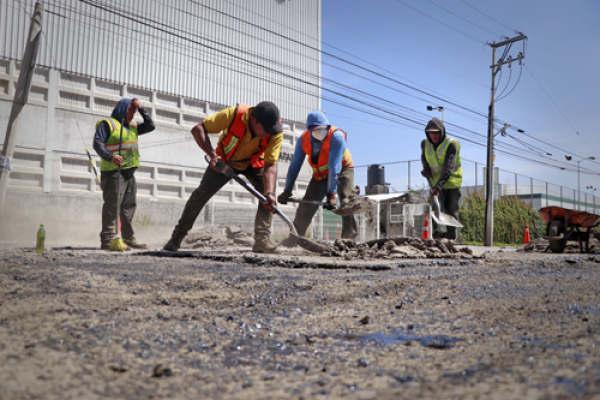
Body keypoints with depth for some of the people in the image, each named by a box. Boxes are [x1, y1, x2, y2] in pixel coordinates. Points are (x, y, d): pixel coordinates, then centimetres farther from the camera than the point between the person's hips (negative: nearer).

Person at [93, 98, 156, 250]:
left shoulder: (132, 126, 22)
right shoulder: (107, 123, -1)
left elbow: (150, 126, 21)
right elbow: (97, 143, -13)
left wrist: (141, 109, 12)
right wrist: (110, 157, -30)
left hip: (129, 173, 8)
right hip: (113, 172, -8)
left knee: (129, 206, 10)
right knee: (112, 204, -13)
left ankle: (128, 238, 19)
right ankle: (107, 240, -13)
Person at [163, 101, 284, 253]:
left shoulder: (276, 133, -31)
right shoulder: (234, 114, -35)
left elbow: (270, 166, -33)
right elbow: (198, 129, -28)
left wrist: (269, 193, -49)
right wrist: (212, 155, -40)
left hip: (254, 164, 1)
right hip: (224, 161, -1)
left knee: (267, 190, -23)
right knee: (201, 194, -7)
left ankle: (262, 239, -21)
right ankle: (176, 238, 9)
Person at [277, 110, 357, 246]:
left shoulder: (336, 136, -30)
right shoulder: (304, 139, -16)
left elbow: (334, 167, -35)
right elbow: (295, 165, -10)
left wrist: (331, 194, -38)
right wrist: (287, 191, -10)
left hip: (342, 170, -4)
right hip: (320, 174, 4)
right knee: (306, 205, -1)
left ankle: (349, 237, -21)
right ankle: (294, 237, 11)